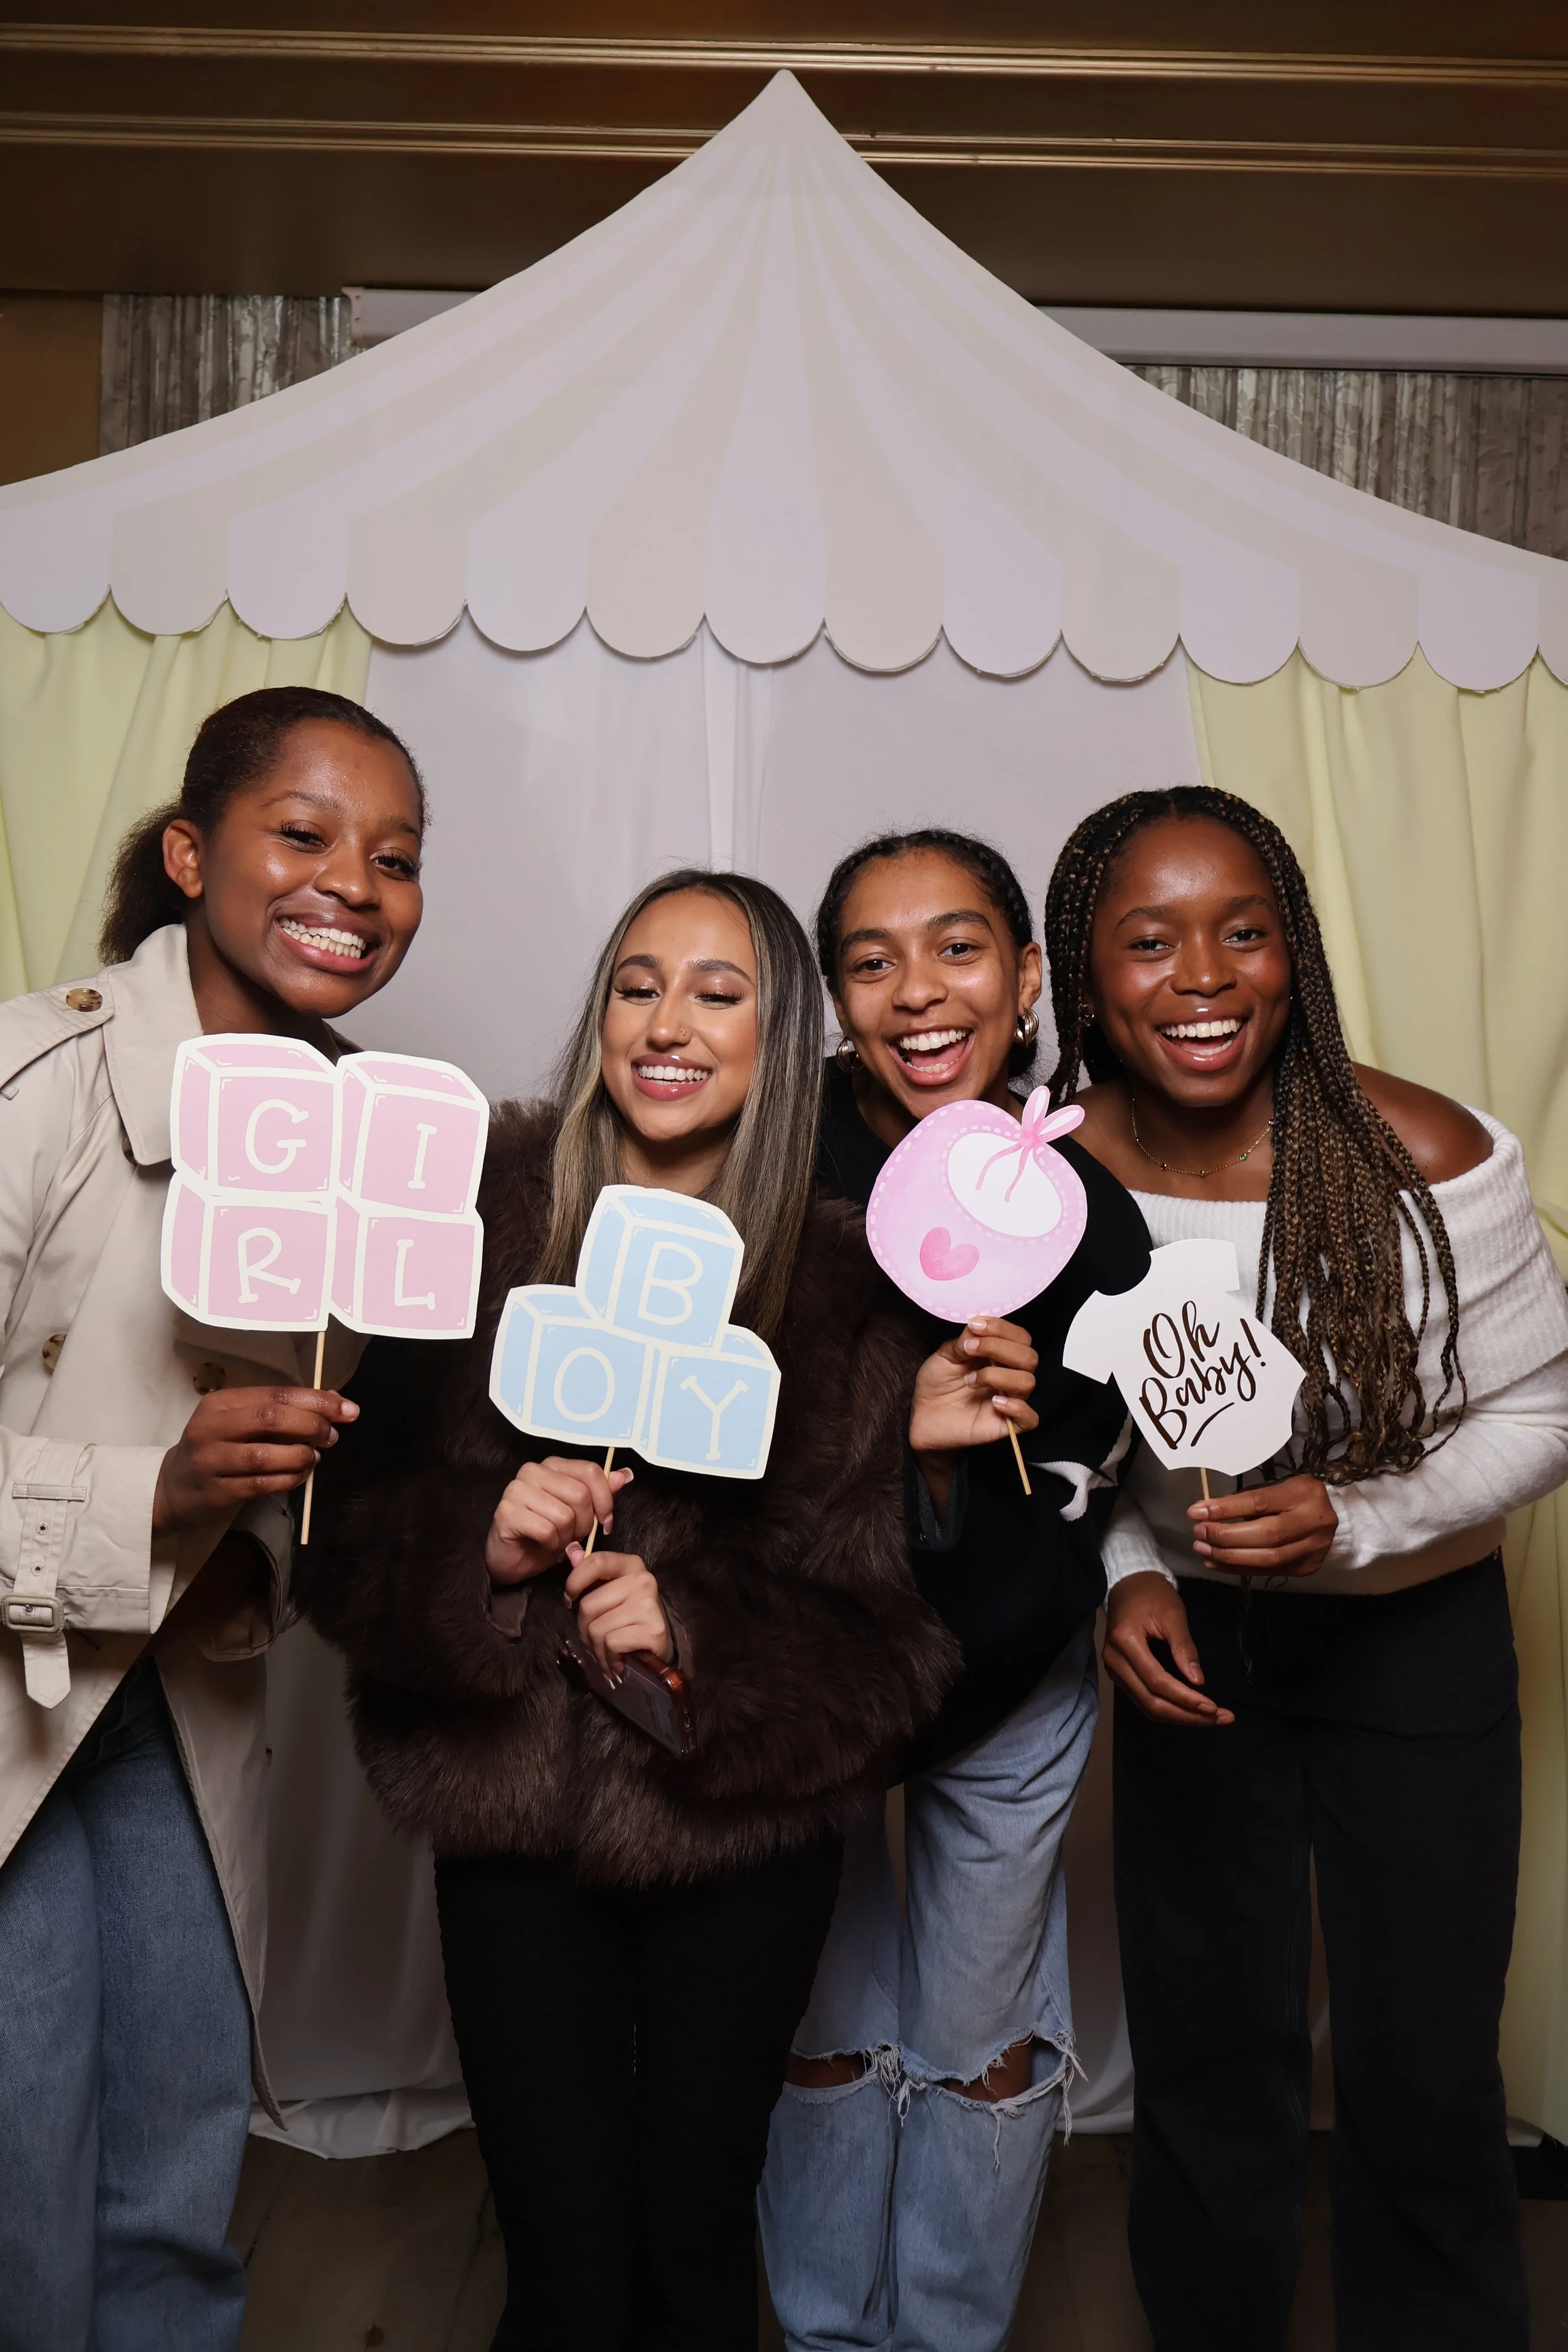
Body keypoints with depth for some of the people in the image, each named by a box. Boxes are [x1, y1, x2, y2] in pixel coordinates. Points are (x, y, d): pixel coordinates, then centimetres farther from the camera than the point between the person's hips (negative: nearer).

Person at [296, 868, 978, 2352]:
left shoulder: (842, 1280, -8)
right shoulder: (483, 1223, -6)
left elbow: (881, 1631, -7)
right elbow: (352, 1540, -4)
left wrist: (694, 1636, -23)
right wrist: (479, 1547, -23)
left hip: (741, 1842, 0)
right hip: (514, 1834, 0)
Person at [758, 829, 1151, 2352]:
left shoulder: (1079, 1205, -15)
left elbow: (1098, 1471, -5)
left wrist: (1006, 1419, -24)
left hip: (1012, 1680, 1)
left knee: (984, 2041, 16)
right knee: (825, 2030, 16)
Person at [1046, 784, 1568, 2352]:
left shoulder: (1426, 1160, -22)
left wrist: (1353, 1520, -26)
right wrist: (1125, 1579, -17)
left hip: (1415, 1636, -1)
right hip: (1191, 1631, 2)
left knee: (1422, 2075, 9)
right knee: (1207, 2060, 16)